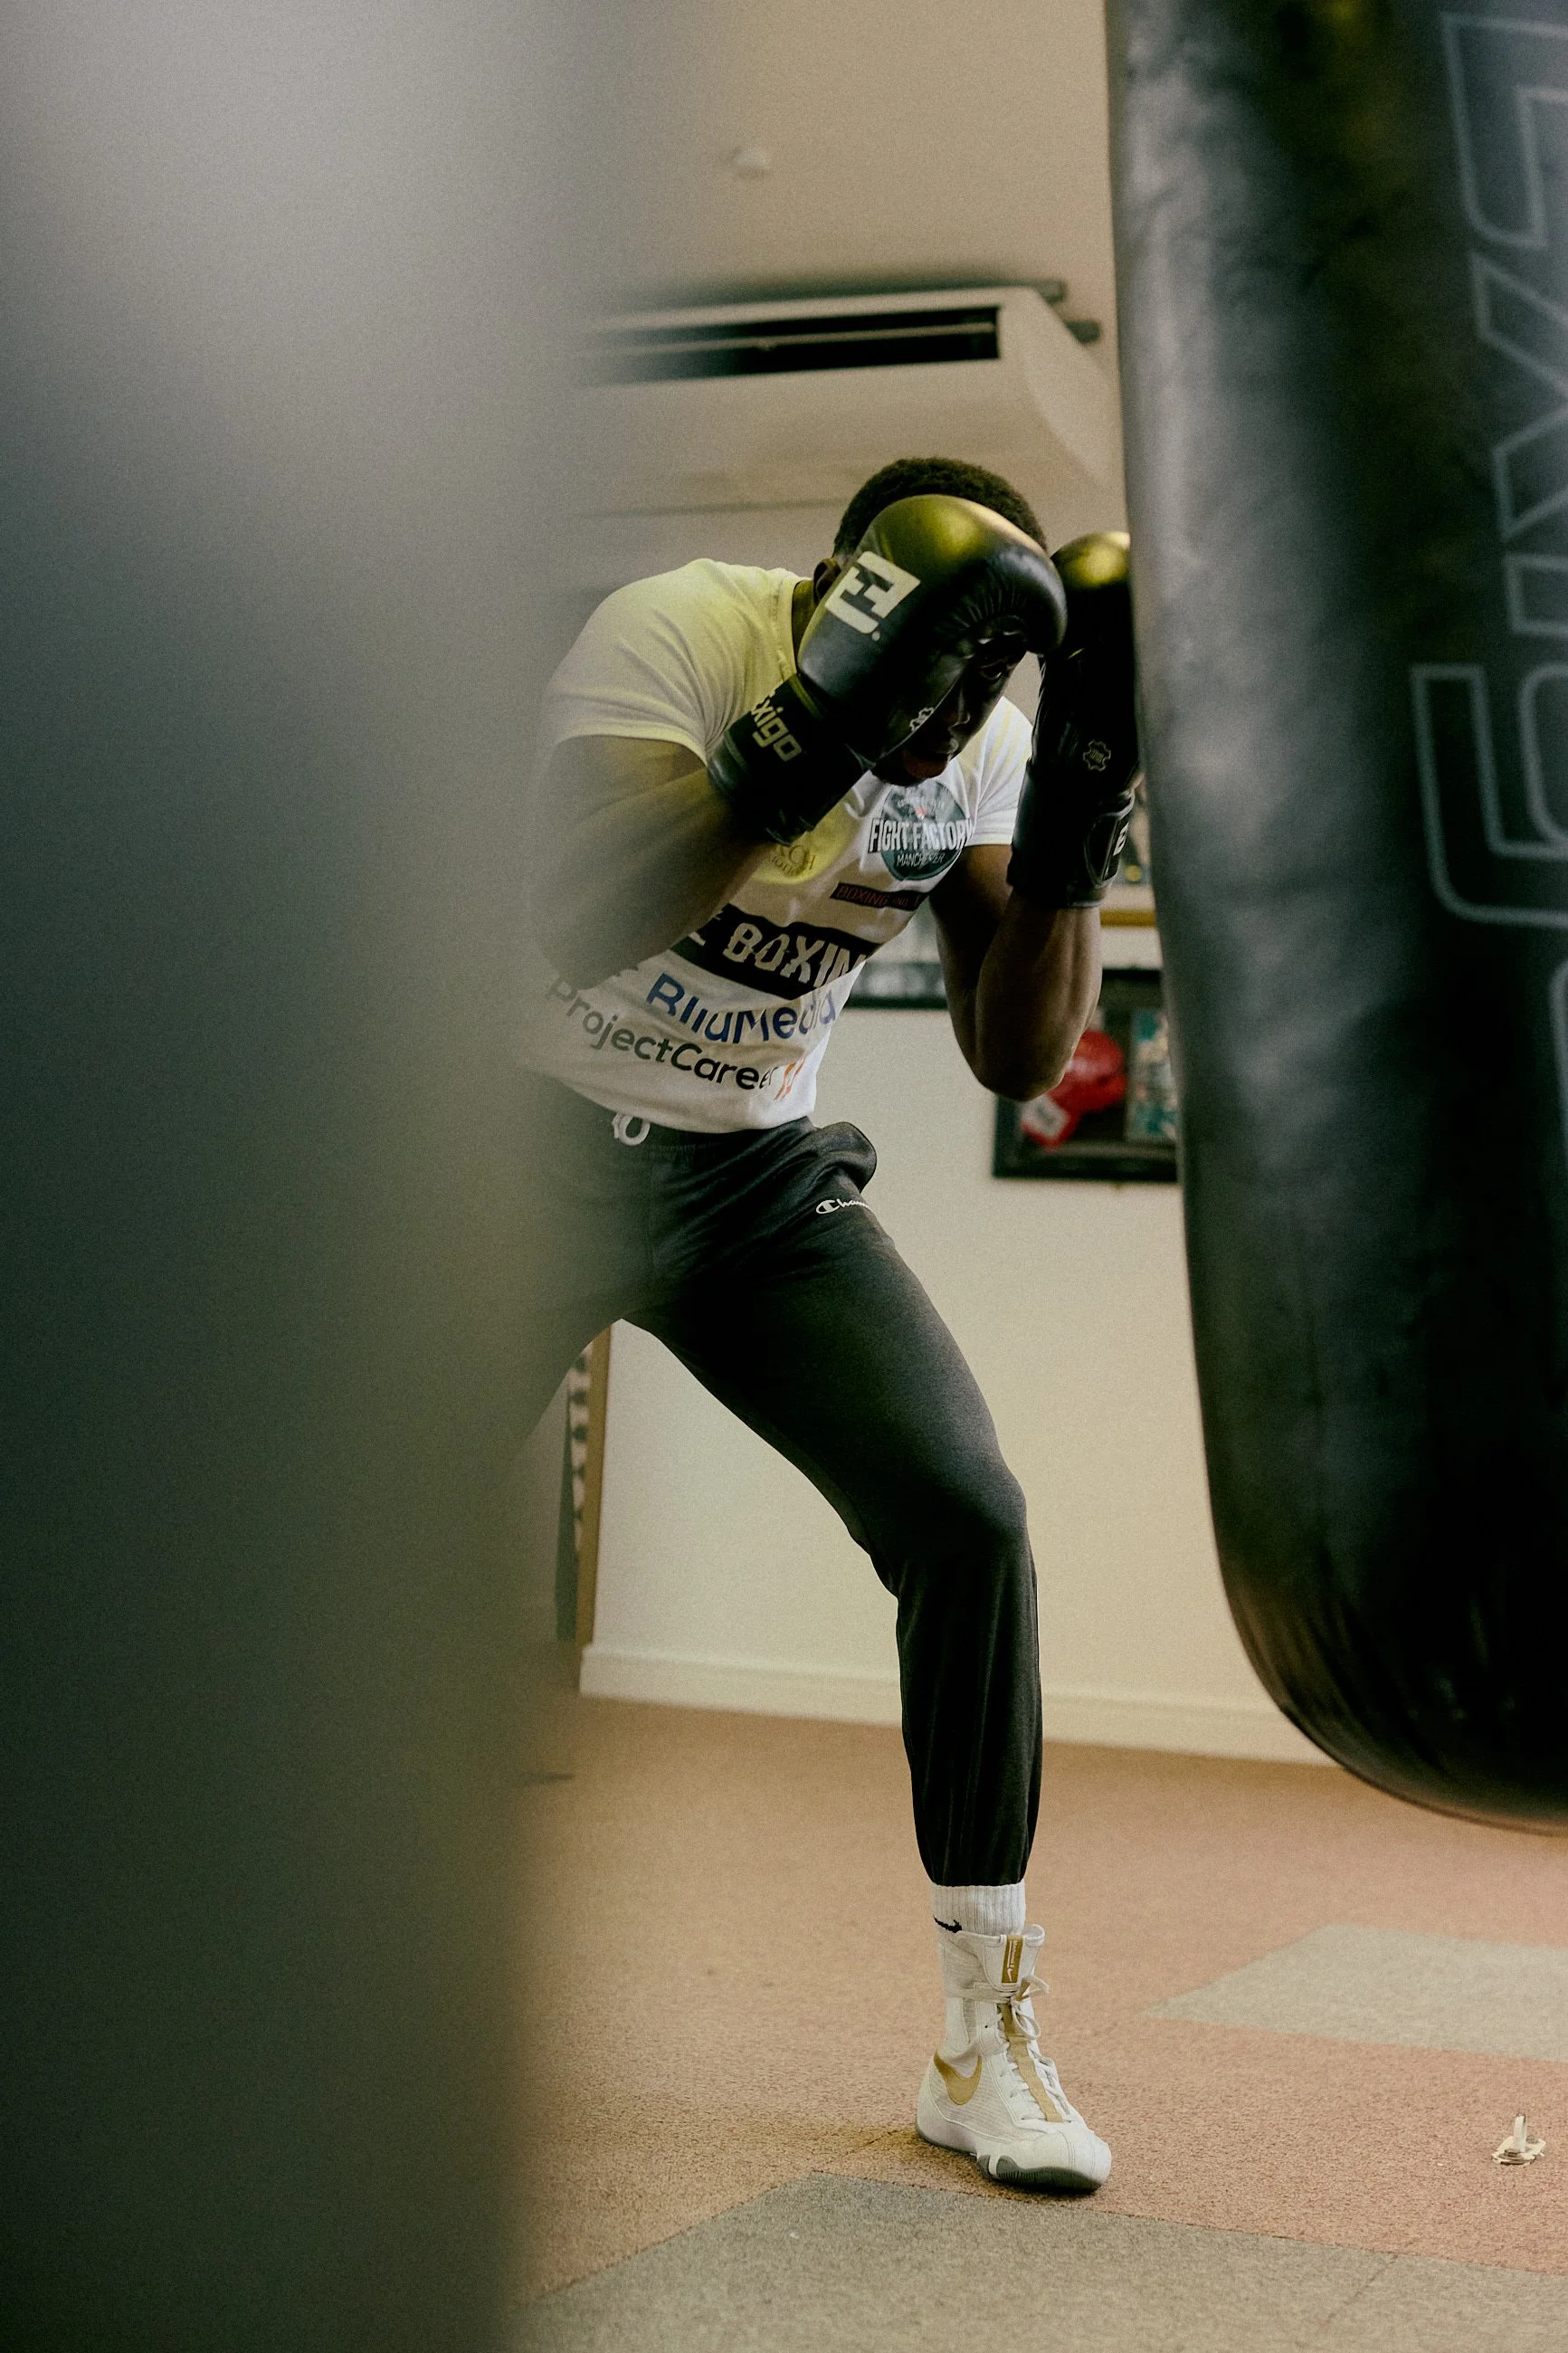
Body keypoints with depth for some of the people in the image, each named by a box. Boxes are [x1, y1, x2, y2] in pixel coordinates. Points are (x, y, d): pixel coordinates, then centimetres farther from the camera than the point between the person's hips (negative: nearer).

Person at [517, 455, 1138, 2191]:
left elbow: (1015, 1057, -8)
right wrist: (813, 732, -45)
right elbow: (569, 929, -36)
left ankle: (987, 2042, -3)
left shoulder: (979, 739, -7)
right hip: (540, 1135, -3)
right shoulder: (673, 634, -22)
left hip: (757, 1174, 3)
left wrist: (1071, 830, -23)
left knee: (966, 1512, -15)